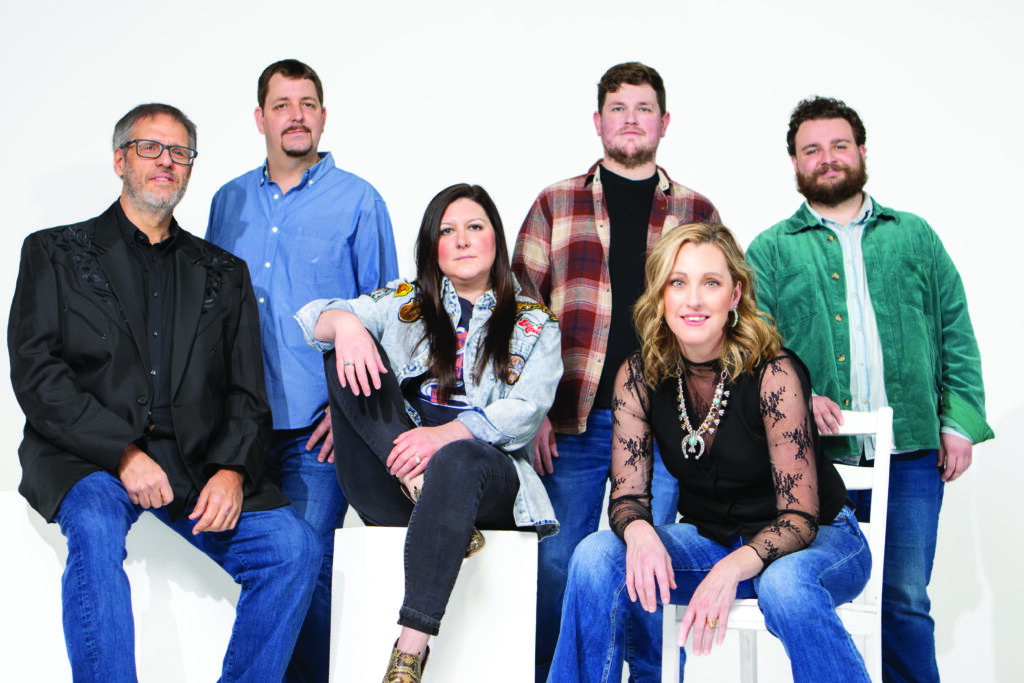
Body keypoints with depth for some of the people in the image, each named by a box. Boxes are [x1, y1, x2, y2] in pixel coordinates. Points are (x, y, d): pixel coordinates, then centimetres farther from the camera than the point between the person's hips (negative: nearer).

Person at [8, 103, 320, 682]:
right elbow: (36, 373, -2)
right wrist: (122, 453, -16)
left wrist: (232, 469, -9)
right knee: (96, 527, -35)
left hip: (199, 461, 3)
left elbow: (247, 391, 12)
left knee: (295, 546, -19)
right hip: (88, 459, -2)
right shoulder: (54, 253, 10)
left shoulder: (225, 273, 18)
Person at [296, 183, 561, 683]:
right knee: (348, 353, -16)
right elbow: (310, 320, 8)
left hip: (486, 469, -2)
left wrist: (446, 434, -21)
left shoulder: (536, 325, 15)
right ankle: (418, 486, -31)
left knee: (456, 462, -39)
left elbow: (526, 412, -2)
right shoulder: (403, 303, 21)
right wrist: (343, 323, -19)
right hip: (393, 468, 3)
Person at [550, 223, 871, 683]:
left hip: (816, 541, -3)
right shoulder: (639, 376, -9)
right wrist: (639, 533, -31)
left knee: (785, 585, -38)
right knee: (596, 557, -21)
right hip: (708, 540, 4)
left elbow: (800, 517, -21)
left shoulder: (773, 372, -22)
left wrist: (733, 568, -39)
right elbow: (627, 495, -6)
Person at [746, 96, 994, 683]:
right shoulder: (771, 251, 9)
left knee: (906, 601, 4)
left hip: (911, 455, 1)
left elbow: (957, 336, 11)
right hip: (813, 457, -1)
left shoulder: (915, 237, 15)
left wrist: (960, 419, 0)